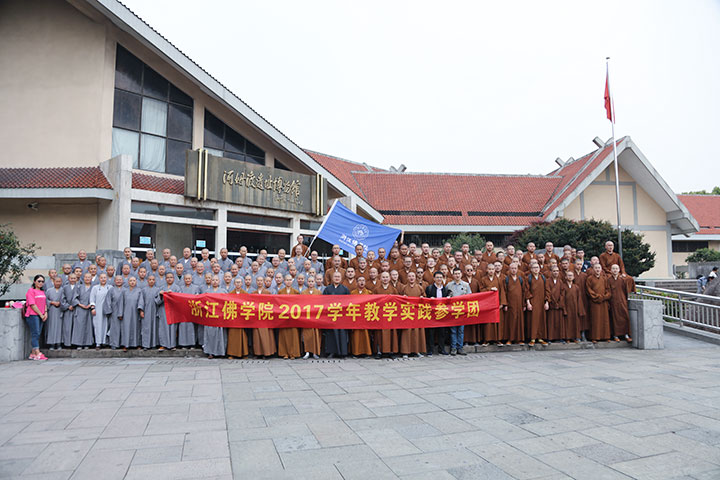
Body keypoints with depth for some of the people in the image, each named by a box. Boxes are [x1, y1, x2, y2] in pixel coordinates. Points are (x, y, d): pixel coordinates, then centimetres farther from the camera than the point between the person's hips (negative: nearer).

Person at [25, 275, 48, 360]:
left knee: (37, 334, 6)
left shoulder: (42, 291, 18)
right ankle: (38, 354, -15)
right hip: (33, 315, -7)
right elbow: (32, 304, -10)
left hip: (41, 316, 7)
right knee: (35, 333, -11)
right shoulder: (31, 290, -4)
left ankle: (33, 354, 10)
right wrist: (40, 314, -9)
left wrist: (45, 313, 4)